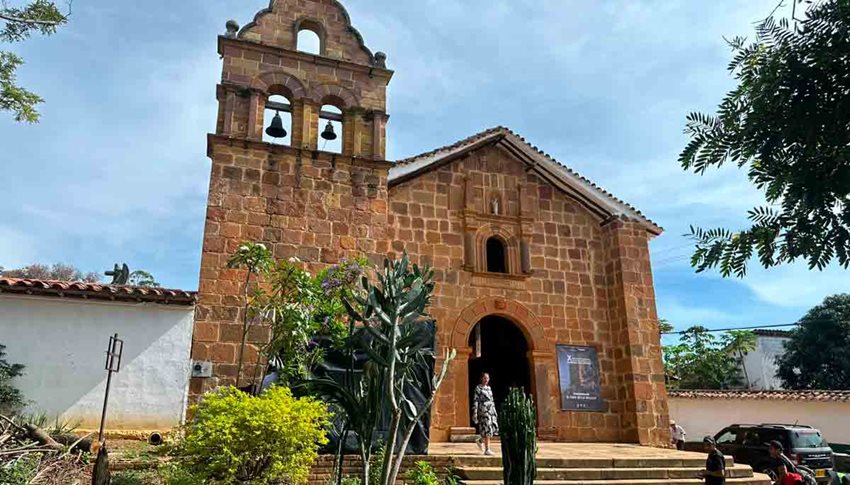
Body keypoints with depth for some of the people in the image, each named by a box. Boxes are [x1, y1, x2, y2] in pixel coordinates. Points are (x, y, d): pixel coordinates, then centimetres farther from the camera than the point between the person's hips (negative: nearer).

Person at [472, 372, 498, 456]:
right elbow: (475, 400, -7)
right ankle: (487, 450, -5)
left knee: (494, 428, 1)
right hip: (483, 409, -7)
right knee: (487, 429, -11)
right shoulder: (478, 388, -3)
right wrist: (475, 412, -13)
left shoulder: (489, 388, 17)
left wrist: (494, 411, 16)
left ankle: (480, 440, 22)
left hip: (491, 409, 7)